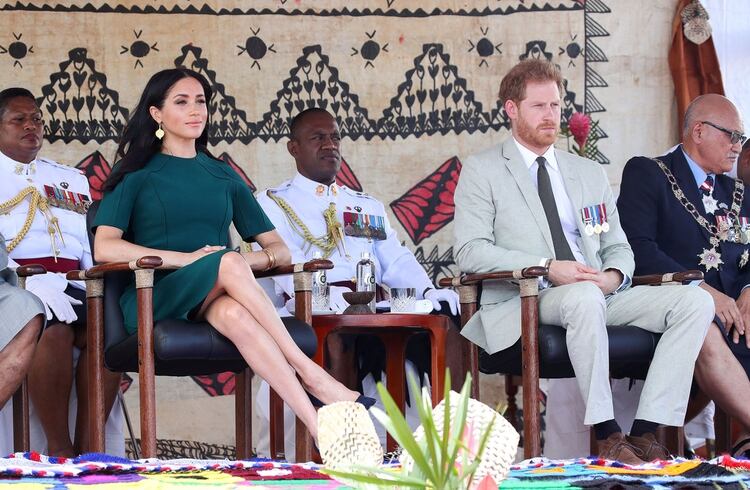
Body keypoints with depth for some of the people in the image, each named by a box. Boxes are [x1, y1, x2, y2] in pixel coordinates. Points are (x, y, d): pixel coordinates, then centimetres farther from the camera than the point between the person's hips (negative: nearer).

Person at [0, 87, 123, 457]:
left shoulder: (72, 180, 29)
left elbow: (92, 246, 22)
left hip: (69, 284, 5)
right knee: (54, 328, -36)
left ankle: (87, 450, -27)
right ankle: (59, 450, -31)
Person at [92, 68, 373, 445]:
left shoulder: (224, 177, 25)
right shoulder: (135, 176, 13)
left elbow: (279, 250, 18)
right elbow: (105, 248, -4)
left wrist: (249, 260, -7)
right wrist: (187, 258, -14)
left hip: (217, 298, 2)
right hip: (155, 299, -2)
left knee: (233, 313, -38)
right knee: (229, 263, -35)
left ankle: (320, 428, -54)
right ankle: (309, 373, -43)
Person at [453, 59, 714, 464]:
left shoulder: (590, 174, 24)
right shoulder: (482, 171, 7)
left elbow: (618, 248, 23)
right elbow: (470, 251, -5)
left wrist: (614, 275, -4)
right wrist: (548, 267, -16)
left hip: (599, 296, 6)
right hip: (524, 302, -6)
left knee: (695, 301, -17)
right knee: (583, 298, -40)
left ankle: (646, 431, -24)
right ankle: (606, 435, -34)